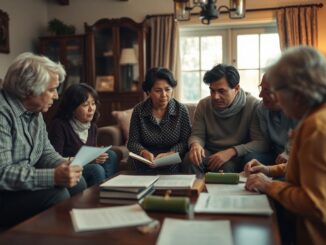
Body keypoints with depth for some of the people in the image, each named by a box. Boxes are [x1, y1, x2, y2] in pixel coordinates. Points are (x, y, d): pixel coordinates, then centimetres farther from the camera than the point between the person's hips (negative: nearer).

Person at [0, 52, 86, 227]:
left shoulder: (34, 111, 6)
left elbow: (46, 151, 12)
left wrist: (63, 165, -10)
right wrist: (53, 177, -34)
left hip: (24, 184, 9)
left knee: (77, 183, -2)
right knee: (57, 194, -24)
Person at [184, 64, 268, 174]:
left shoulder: (253, 105, -12)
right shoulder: (203, 105, 0)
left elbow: (261, 142, -16)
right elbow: (197, 135, 3)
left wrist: (231, 152, -30)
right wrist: (195, 144, -24)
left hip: (238, 156, -2)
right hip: (209, 153, 3)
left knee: (227, 166, -36)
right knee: (191, 160, -28)